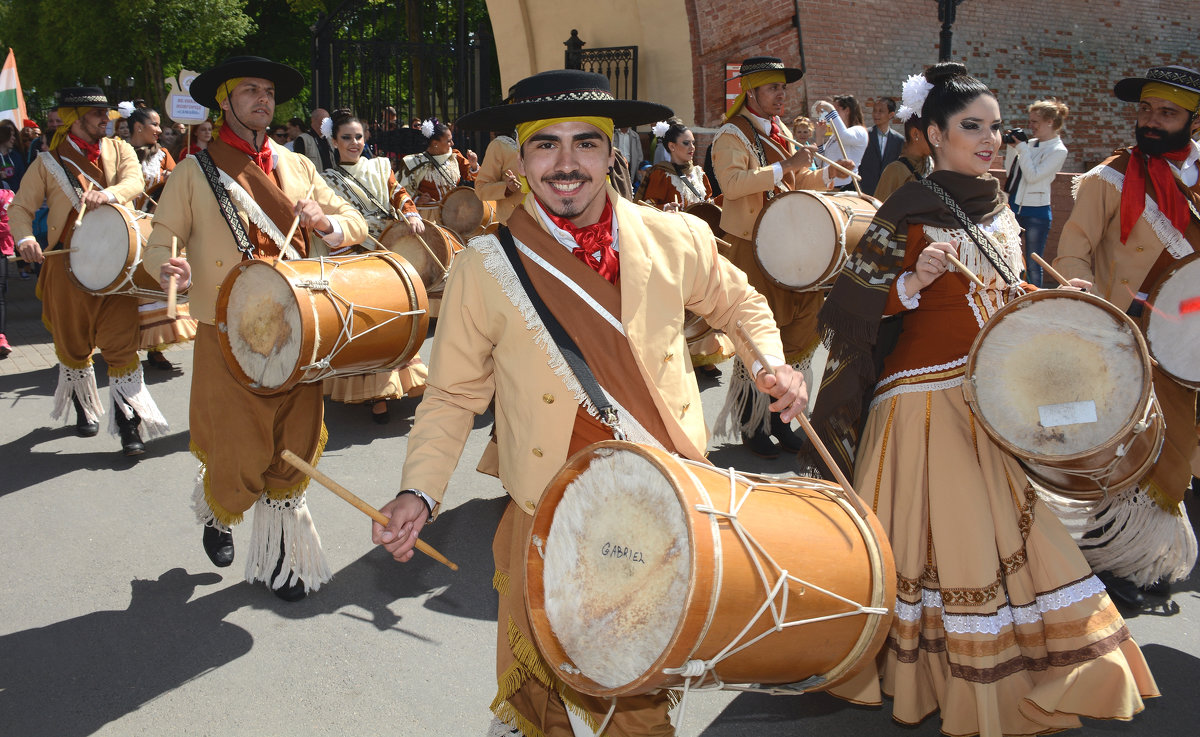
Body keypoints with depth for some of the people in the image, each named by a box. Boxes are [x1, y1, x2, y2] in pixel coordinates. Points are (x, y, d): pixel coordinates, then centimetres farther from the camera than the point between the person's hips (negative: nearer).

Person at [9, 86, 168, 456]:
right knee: (73, 345, 11)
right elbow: (20, 208, 4)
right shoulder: (48, 162, 3)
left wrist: (109, 193, -32)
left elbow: (135, 180, -10)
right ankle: (85, 411, 33)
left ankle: (129, 425, -1)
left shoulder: (118, 149, 8)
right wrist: (25, 237, -18)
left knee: (122, 344, -7)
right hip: (68, 265, 0)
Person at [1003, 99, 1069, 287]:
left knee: (1033, 266, 0)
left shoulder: (1058, 151, -9)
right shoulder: (1030, 144, 9)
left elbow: (1033, 176, -17)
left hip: (1036, 212, -6)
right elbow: (1009, 170, 13)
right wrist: (1012, 147, 2)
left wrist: (1021, 148, -14)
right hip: (1015, 207, 7)